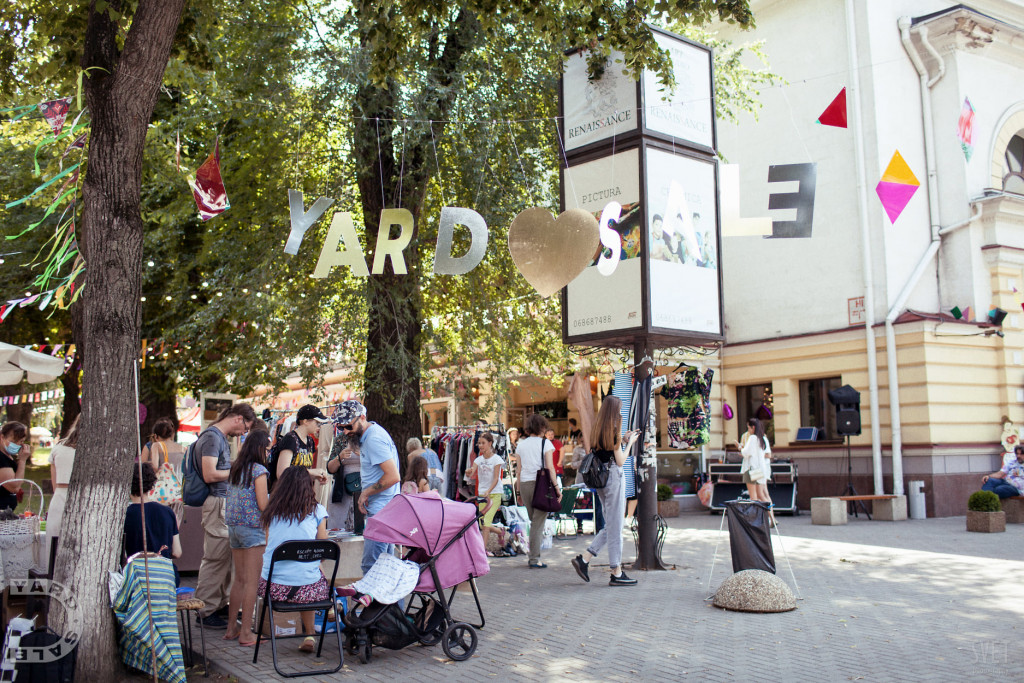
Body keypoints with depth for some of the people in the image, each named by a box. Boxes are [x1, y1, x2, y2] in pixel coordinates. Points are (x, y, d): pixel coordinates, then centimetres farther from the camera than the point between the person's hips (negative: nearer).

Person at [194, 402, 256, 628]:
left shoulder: (222, 438, 18)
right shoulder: (212, 437, -14)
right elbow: (209, 474, -21)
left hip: (225, 503, 10)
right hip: (216, 503, -10)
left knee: (225, 557, 14)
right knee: (215, 558, -6)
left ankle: (220, 604, 22)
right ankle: (206, 611, 1)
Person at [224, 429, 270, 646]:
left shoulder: (234, 469, 11)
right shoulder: (258, 470, -11)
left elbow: (232, 502, 16)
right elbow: (263, 505, -14)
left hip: (234, 526, 8)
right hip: (252, 527, -8)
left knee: (239, 579, 15)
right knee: (252, 582, -2)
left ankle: (231, 629, 20)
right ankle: (246, 633, 0)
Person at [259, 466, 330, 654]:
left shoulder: (272, 511, 8)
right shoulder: (317, 511, 3)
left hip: (273, 587, 2)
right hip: (307, 588, -2)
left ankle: (308, 634, 31)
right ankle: (309, 635, 26)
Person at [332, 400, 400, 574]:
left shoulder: (374, 439, -18)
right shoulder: (367, 434, 14)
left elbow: (393, 476, -24)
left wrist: (366, 493, -14)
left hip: (381, 510, -11)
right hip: (385, 509, 11)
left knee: (371, 566, -9)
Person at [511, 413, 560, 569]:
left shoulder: (521, 445, 11)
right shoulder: (545, 443, -1)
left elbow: (518, 470, 10)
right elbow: (550, 467, -8)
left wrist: (518, 491, 15)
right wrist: (557, 487, -6)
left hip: (525, 485, 4)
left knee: (534, 521, 16)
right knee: (539, 522, -1)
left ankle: (534, 556, 14)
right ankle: (535, 559, -4)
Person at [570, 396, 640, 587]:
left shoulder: (598, 431, 10)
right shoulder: (614, 431, -13)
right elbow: (620, 461, -12)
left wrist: (624, 440, 17)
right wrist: (629, 443, 0)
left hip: (600, 479, 8)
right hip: (614, 479, -8)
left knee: (610, 526, 16)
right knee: (615, 527, -1)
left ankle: (584, 559, 9)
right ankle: (616, 573, 5)